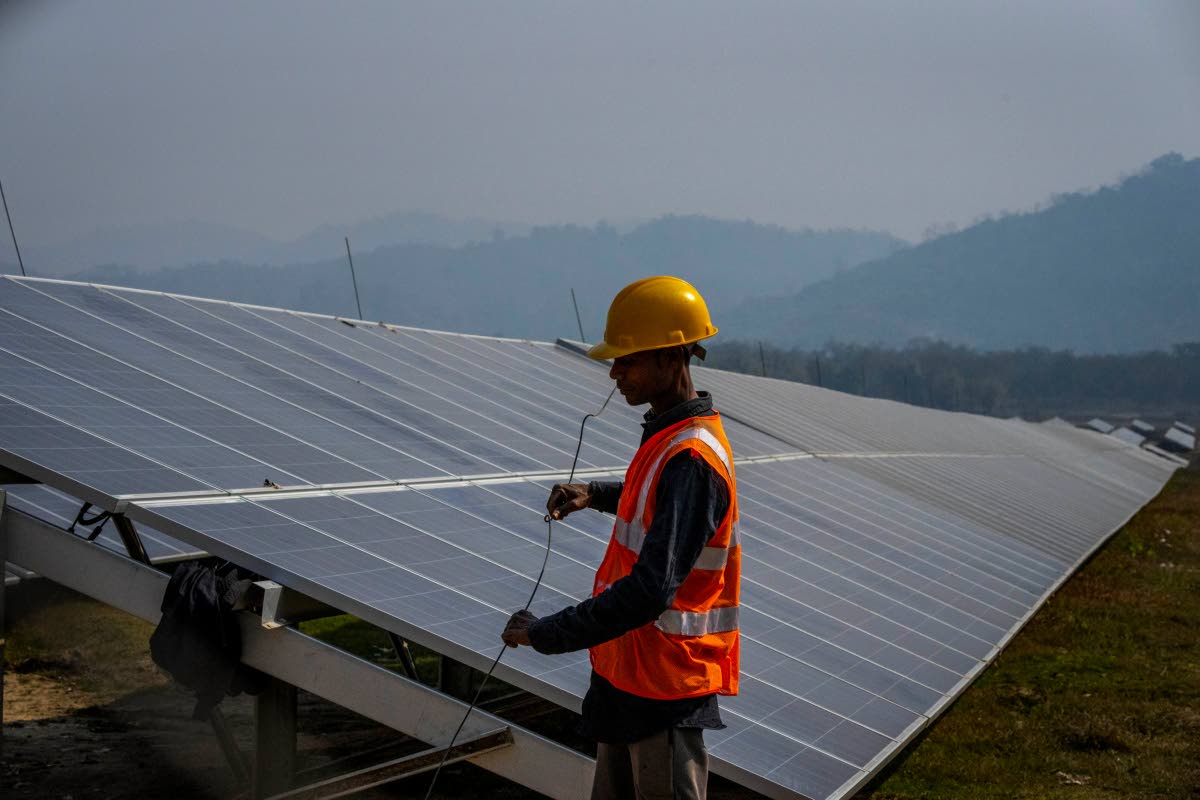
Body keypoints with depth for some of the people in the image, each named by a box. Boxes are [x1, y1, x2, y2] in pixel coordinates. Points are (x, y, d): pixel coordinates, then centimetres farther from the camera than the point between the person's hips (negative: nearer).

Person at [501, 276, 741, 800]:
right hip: (626, 671, 10)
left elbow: (650, 592, -32)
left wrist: (544, 634, -26)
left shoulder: (691, 460, -25)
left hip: (666, 687, -10)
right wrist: (595, 495, 12)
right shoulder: (665, 435, 7)